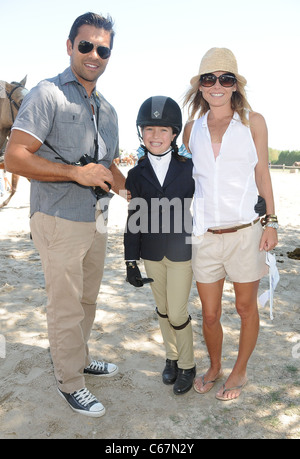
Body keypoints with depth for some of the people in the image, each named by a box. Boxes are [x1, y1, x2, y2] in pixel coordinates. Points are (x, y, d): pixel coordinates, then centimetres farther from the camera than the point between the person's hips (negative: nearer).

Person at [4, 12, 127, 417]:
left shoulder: (108, 110, 14)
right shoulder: (48, 94, -9)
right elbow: (14, 157, -17)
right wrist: (76, 172, -22)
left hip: (95, 221, 8)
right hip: (60, 221, -7)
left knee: (88, 300, 20)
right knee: (66, 307, 3)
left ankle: (80, 359, 41)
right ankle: (70, 383, 24)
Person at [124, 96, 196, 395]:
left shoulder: (189, 168, -4)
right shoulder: (136, 174, 0)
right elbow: (133, 220, 2)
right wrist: (131, 261, 1)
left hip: (182, 252, -2)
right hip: (152, 253, 3)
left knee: (177, 313, 1)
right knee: (163, 309, 15)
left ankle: (187, 365, 24)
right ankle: (172, 357, 37)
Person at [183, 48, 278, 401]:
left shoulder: (253, 122, 2)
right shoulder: (192, 128, 8)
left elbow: (262, 174, 5)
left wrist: (271, 221, -1)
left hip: (245, 230, -1)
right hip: (204, 235, 2)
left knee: (246, 307, 12)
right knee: (209, 314, 10)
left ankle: (239, 371, 35)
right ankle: (214, 367, 37)